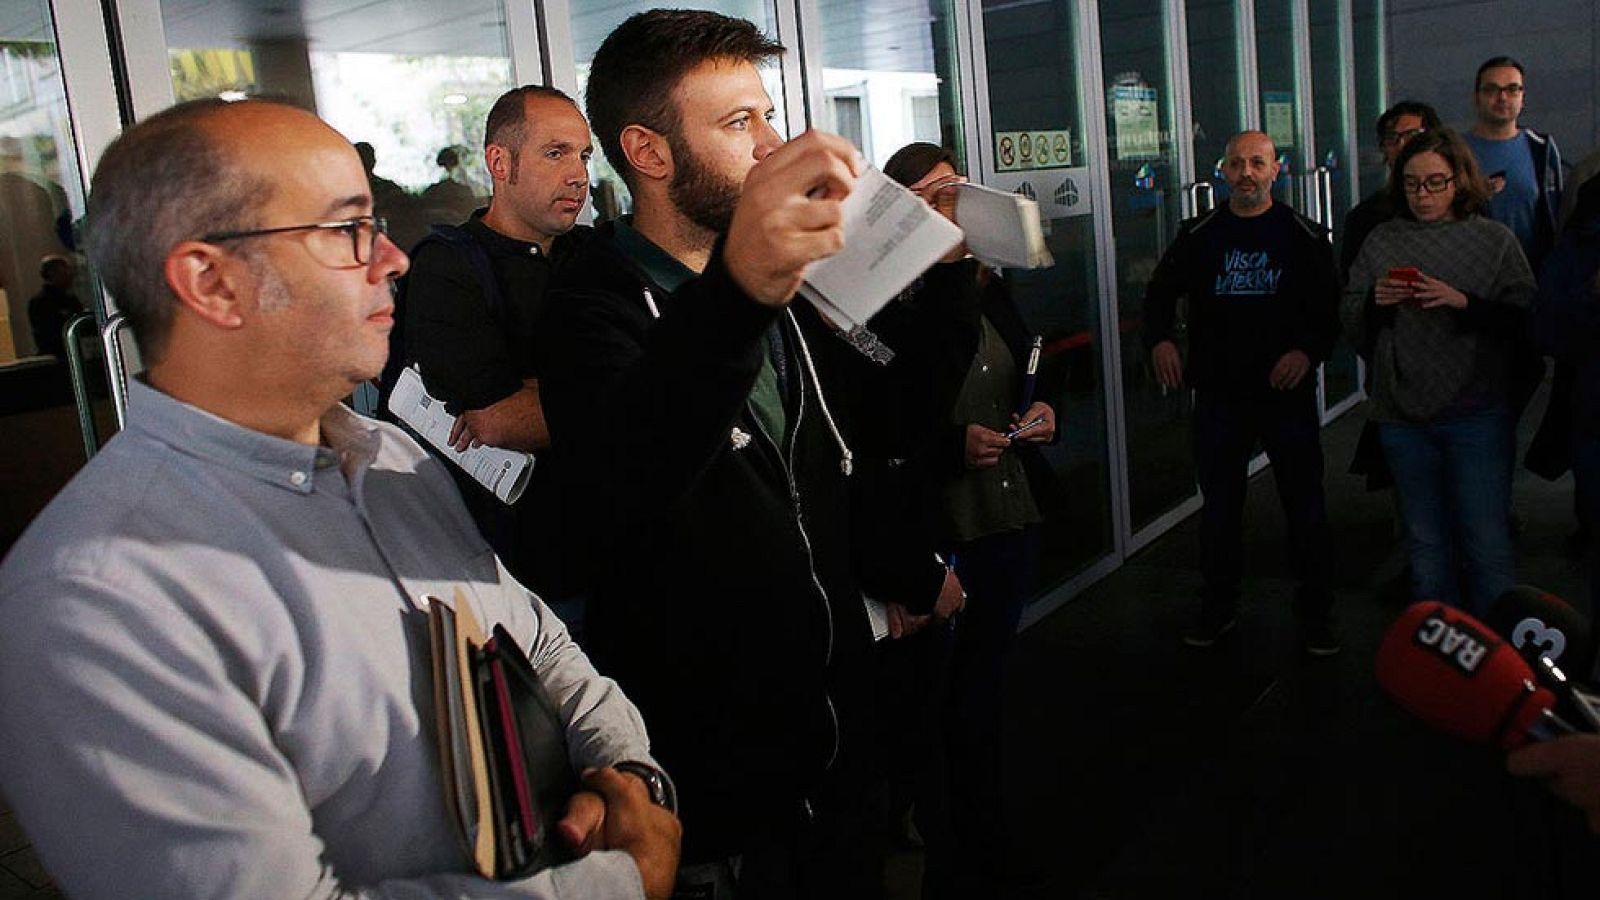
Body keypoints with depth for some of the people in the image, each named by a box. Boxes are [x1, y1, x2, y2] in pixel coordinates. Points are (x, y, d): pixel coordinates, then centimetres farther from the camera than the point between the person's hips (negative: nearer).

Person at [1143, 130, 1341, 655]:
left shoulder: (1304, 236, 1)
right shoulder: (1199, 236, 6)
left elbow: (1333, 307, 0)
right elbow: (1161, 292, 12)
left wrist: (1309, 350, -18)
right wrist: (1160, 339, -6)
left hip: (1288, 393, -1)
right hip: (1219, 394, 2)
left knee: (1305, 507, 6)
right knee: (1219, 507, 10)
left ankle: (1315, 613, 20)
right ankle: (1218, 607, 25)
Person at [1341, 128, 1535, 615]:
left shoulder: (1495, 240, 1)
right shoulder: (1381, 241, 8)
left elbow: (1526, 320, -7)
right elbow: (1353, 329, 8)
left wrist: (1464, 303, -20)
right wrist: (1374, 303, -12)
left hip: (1477, 414, -3)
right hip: (1403, 415, 3)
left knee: (1487, 544, -2)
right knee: (1425, 547, 14)